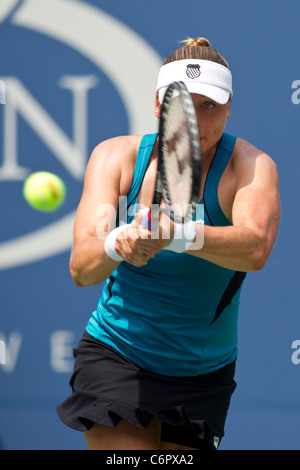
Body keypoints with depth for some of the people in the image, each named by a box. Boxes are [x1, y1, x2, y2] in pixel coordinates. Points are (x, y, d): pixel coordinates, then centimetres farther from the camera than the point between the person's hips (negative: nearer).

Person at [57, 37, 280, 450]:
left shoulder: (251, 166, -13)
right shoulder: (117, 157, -9)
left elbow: (255, 248, -35)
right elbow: (81, 268, -20)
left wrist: (175, 232, -52)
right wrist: (116, 246, -44)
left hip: (203, 373, 1)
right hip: (112, 356, -1)